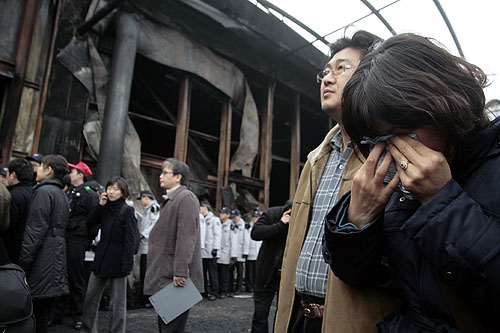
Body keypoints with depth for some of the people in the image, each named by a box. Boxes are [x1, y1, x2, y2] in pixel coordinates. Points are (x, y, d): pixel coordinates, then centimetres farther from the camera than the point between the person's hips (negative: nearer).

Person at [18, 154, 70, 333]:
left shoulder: (44, 191, -9)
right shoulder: (62, 194, 18)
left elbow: (35, 230, -16)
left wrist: (23, 262, -15)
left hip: (43, 257, -9)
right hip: (56, 254, 9)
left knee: (35, 313, -2)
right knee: (42, 313, 15)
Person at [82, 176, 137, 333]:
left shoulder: (127, 210, -10)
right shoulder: (105, 209, 9)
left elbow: (130, 239, -13)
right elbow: (89, 222, 2)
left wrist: (126, 264, -19)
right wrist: (100, 205, -6)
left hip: (117, 260, -6)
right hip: (101, 259, 6)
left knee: (117, 301, 5)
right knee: (91, 296, 14)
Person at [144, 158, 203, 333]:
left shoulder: (186, 197, -14)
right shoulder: (171, 199, 17)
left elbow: (187, 237, -22)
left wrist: (180, 272, -25)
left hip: (177, 278, -10)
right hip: (165, 278, 10)